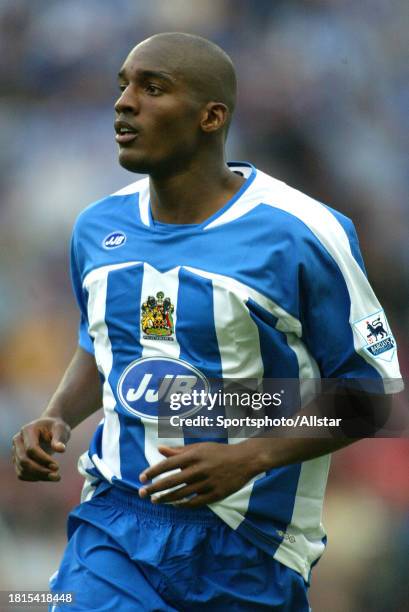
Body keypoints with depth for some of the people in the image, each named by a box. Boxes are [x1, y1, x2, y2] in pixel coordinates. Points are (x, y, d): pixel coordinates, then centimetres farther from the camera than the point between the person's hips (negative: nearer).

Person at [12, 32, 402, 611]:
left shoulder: (300, 234, -11)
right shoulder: (99, 226, 7)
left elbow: (373, 389, -8)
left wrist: (249, 457, -20)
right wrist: (58, 416, 4)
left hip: (248, 546, -3)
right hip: (113, 521, 3)